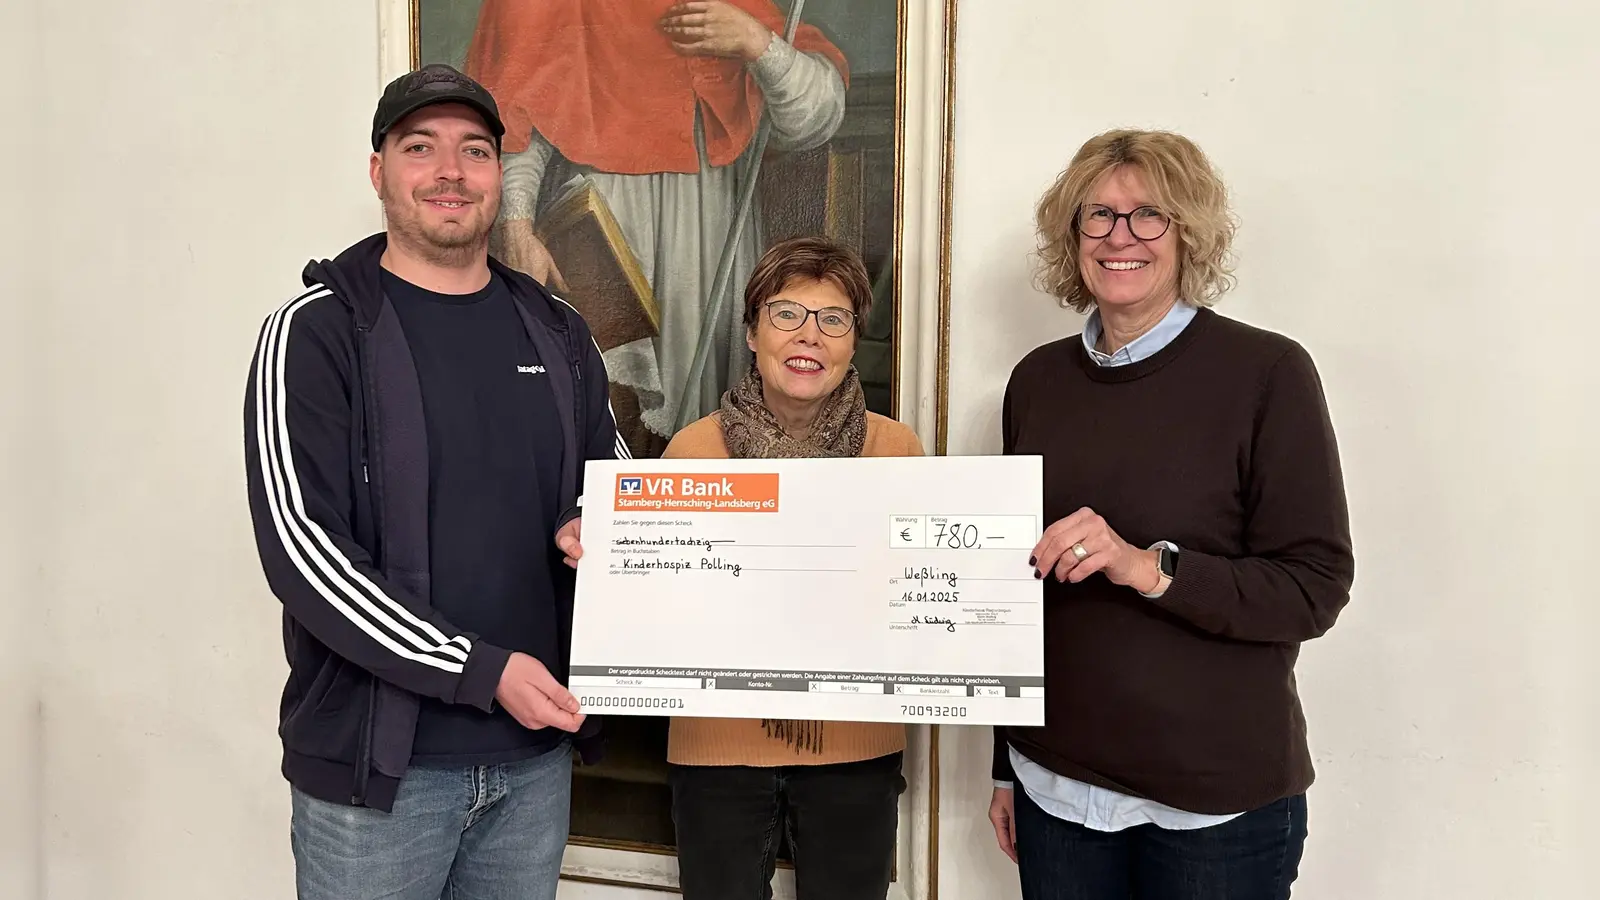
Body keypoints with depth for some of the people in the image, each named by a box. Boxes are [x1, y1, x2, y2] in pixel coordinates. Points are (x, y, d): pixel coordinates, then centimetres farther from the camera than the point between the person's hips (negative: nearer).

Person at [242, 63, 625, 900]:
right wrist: (483, 671, -18)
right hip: (378, 762, -4)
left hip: (536, 752, 4)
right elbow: (299, 546, -14)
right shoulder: (317, 331, -6)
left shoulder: (556, 332, 8)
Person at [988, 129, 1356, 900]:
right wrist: (1005, 766, 13)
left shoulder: (1268, 374, -9)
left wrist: (1149, 567, -26)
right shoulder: (1037, 381, 4)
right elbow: (1020, 583, 9)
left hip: (1219, 802, -3)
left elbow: (1314, 589, -11)